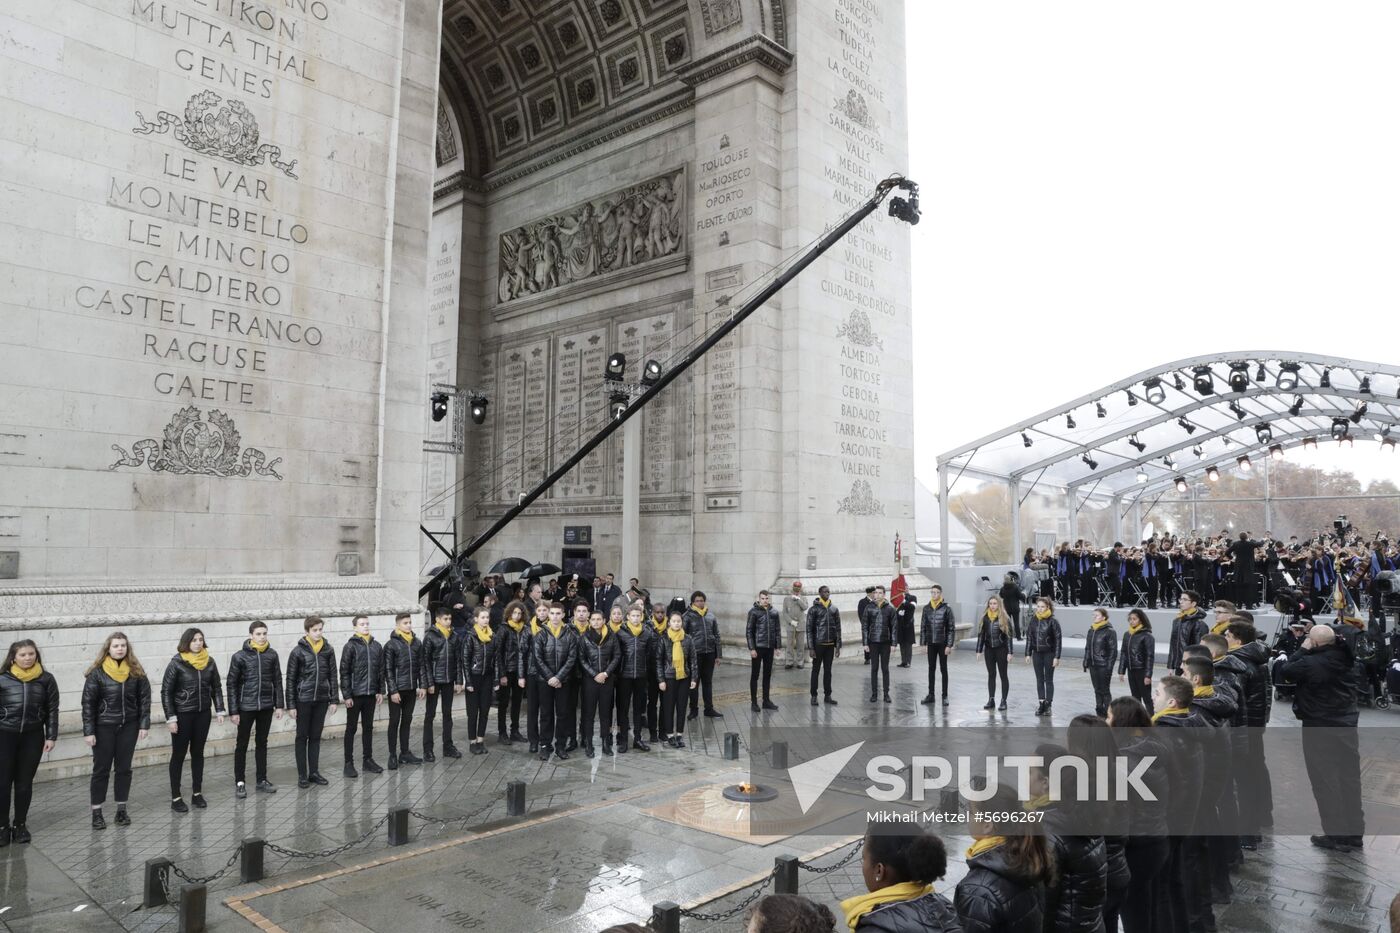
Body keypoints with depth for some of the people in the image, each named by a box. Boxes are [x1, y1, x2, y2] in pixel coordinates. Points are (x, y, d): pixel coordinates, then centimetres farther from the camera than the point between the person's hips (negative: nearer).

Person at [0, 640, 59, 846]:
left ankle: (20, 825, 20)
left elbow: (52, 710, 3)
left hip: (33, 736, 1)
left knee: (25, 782, 9)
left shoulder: (46, 679, 1)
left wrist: (51, 737, -2)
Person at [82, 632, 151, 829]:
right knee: (101, 770, 5)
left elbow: (144, 698, 2)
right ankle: (96, 813, 15)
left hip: (128, 726, 2)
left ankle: (121, 810, 20)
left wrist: (144, 724, -3)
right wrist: (88, 731, -10)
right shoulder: (97, 672, -8)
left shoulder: (136, 671, 0)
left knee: (124, 768, 10)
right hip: (104, 728, -2)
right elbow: (88, 703, -7)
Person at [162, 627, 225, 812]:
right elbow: (166, 691, -9)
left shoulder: (209, 662, 1)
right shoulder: (177, 663, -11)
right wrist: (171, 718, -13)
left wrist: (220, 710, 3)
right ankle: (175, 798, 12)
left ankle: (197, 793, 20)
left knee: (198, 752, 11)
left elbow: (216, 687, 9)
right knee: (179, 755, 4)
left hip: (203, 713, 4)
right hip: (182, 714, -4)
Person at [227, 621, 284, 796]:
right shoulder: (239, 656, -7)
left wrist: (279, 705, 3)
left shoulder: (272, 654, 1)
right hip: (246, 707, -3)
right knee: (242, 745, 7)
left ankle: (262, 780, 21)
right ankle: (240, 782, 17)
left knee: (262, 743, 13)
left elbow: (277, 681, 6)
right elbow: (232, 684, -6)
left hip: (266, 706, 3)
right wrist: (233, 711, -9)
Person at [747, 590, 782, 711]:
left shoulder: (774, 612, 6)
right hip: (757, 647, -4)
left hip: (770, 648, 4)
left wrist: (778, 646, 5)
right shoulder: (754, 612, -7)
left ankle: (766, 700, 21)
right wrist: (751, 648, -12)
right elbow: (749, 631, -8)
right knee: (755, 675, 3)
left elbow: (778, 630, 11)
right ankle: (754, 702, 9)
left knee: (767, 675, 11)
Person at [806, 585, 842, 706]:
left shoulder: (834, 609, 7)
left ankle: (827, 696, 16)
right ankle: (814, 696, 10)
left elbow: (838, 628, 10)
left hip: (830, 645, 4)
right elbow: (809, 629, -6)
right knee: (816, 670, 3)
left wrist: (838, 646, 5)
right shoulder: (814, 609, -5)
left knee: (828, 670, 9)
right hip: (818, 644, -4)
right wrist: (810, 647, -11)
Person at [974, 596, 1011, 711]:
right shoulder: (985, 618, 3)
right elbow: (981, 635, 7)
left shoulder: (1004, 618, -7)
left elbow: (1008, 636, -8)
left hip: (1001, 649, -4)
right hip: (989, 650, 4)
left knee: (1003, 675, 5)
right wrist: (979, 650, 5)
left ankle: (1003, 701, 11)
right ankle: (991, 700, 13)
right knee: (991, 675, 8)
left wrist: (1009, 652, -12)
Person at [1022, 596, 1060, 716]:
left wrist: (1057, 657, -13)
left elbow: (1058, 639, -10)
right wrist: (1028, 654, 5)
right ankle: (1041, 703, 17)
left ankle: (1048, 704, 12)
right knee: (1039, 679, 9)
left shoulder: (1053, 621, -11)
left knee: (1048, 680, 4)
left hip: (1049, 653, -4)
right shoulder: (1033, 620, 1)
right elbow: (1029, 637, 7)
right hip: (1037, 653, 4)